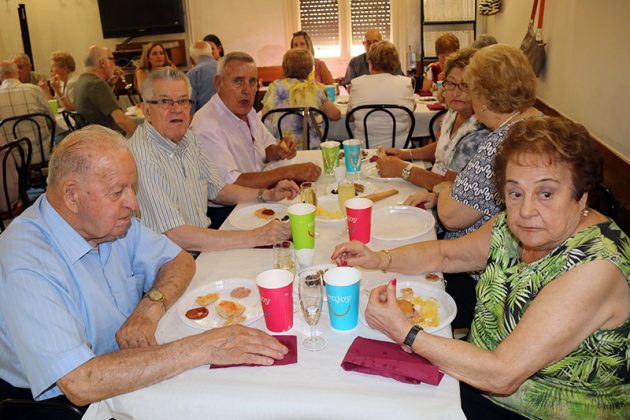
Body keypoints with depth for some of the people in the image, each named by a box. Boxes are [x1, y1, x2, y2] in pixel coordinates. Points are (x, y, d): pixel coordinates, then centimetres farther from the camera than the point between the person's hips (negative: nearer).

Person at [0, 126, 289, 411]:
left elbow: (180, 261, 6)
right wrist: (201, 349, -33)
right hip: (67, 404, -6)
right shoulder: (26, 267, -26)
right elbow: (80, 384, -33)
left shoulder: (112, 221, -2)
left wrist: (149, 310, -14)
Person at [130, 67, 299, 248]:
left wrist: (268, 195, 3)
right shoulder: (143, 157, -22)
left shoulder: (187, 138, 6)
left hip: (205, 245, 8)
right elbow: (175, 236, -29)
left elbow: (217, 189, 18)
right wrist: (255, 237, -30)